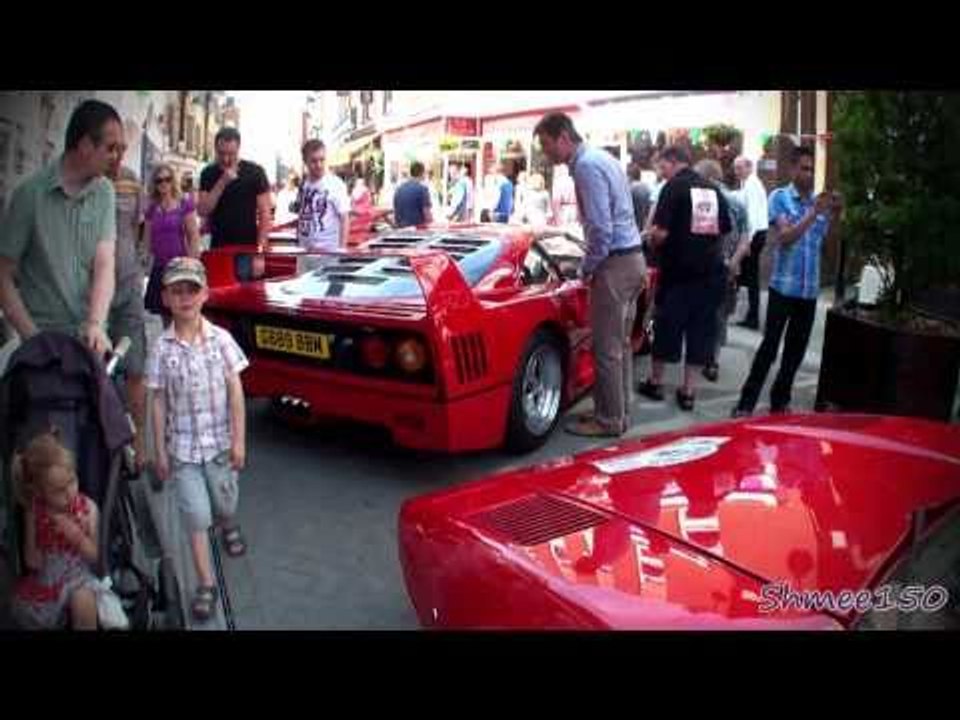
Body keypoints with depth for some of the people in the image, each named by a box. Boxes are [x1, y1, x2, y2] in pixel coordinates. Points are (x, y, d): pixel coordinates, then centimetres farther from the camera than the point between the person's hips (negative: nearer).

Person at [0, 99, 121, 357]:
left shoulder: (105, 192, -1)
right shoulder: (31, 193, -9)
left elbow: (105, 264, -9)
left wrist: (96, 325, -23)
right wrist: (34, 339, -14)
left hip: (92, 337, 3)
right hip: (46, 339, -3)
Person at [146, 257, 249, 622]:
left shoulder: (221, 339, -9)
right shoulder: (161, 348, -7)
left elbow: (235, 392, -6)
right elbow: (159, 402, -2)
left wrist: (239, 440, -7)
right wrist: (160, 451, -1)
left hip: (220, 441, 0)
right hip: (183, 445, 0)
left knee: (224, 503, 16)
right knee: (196, 515, 1)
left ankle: (229, 527, 52)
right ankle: (206, 584, 14)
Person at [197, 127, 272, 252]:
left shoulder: (254, 172, -2)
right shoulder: (208, 174, 5)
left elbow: (264, 213, -2)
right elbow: (202, 211, -4)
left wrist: (261, 243, -13)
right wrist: (222, 183, -14)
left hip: (248, 246, -2)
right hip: (218, 247, 2)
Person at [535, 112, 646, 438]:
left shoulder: (586, 166, -16)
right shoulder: (602, 157, 15)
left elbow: (601, 229, -22)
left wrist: (587, 269, -9)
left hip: (615, 263, -10)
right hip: (632, 257, 10)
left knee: (606, 348, -1)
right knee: (620, 344, 16)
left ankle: (609, 421, 9)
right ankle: (619, 413, 26)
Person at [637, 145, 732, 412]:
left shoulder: (674, 187, -9)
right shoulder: (714, 190, 11)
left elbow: (661, 232, -17)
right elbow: (724, 229, 18)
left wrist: (651, 237, 4)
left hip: (678, 269, -5)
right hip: (710, 271, 5)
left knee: (667, 326, 8)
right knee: (701, 330, 7)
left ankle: (655, 382, 21)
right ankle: (688, 392, 10)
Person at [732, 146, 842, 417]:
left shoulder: (820, 201, 8)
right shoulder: (779, 197, -3)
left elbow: (827, 243, 5)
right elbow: (784, 238, -15)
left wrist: (835, 216, -8)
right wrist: (814, 213, -20)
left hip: (810, 289, 5)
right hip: (783, 286, -5)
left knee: (796, 350, 10)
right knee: (769, 346, -6)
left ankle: (780, 401, 23)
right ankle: (746, 404, 0)